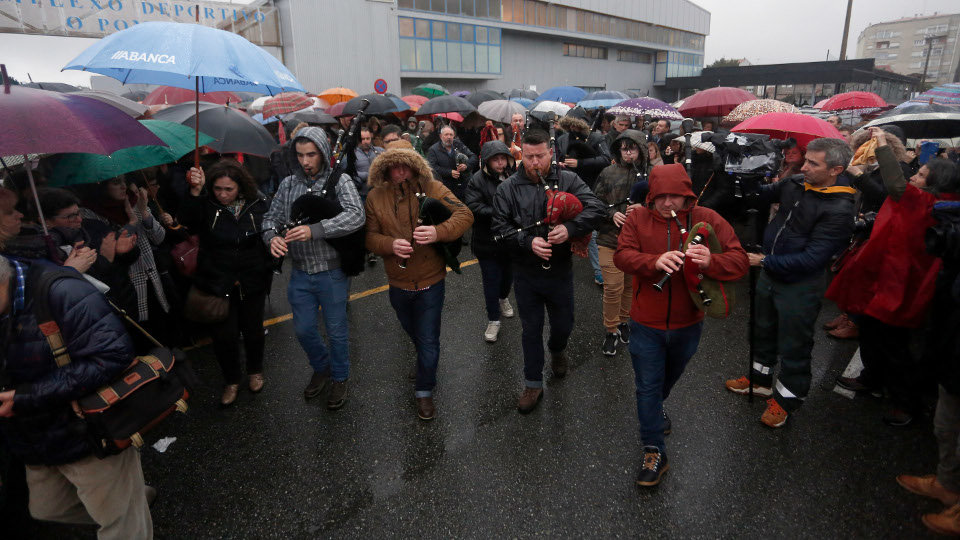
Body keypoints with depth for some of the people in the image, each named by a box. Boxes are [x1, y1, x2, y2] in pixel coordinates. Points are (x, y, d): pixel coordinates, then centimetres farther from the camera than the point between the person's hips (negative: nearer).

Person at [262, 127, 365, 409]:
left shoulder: (340, 180, -9)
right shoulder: (288, 184, 6)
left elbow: (355, 216, -24)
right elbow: (271, 217, 9)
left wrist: (314, 230, -34)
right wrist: (272, 236, -15)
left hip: (332, 272, -4)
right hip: (301, 272, 4)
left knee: (336, 330, 10)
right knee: (303, 329, 16)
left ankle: (339, 378, 34)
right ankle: (322, 368, 43)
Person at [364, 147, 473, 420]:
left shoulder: (432, 189, -12)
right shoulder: (375, 197, -6)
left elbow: (465, 215, -18)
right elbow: (370, 236, -6)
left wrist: (439, 232, -37)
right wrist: (390, 244, -28)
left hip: (431, 281, -3)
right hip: (398, 283, 3)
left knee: (429, 341, 5)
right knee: (413, 333, 27)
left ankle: (424, 392, 27)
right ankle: (426, 362, 58)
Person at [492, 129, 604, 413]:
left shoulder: (568, 180, -5)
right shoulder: (508, 188, -5)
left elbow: (596, 207, -13)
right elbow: (500, 226, -7)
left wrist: (570, 228, -30)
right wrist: (528, 242, -22)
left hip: (560, 270, 0)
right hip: (525, 274, 0)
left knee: (563, 324, 18)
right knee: (531, 329, 13)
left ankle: (557, 351, 55)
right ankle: (533, 384, 28)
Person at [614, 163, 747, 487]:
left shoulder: (707, 220, -9)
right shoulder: (638, 219, -9)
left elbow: (740, 262, -16)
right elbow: (622, 256, -21)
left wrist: (710, 262, -39)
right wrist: (655, 262, -41)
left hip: (688, 323, 2)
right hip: (646, 323, -2)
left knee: (669, 377, 27)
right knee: (648, 386, 6)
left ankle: (654, 409, 59)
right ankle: (654, 452, 21)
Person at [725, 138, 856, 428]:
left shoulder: (839, 210, -23)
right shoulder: (796, 183, -4)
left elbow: (813, 258, -27)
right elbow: (764, 194, 16)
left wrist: (765, 261, -26)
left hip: (800, 286, -7)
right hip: (770, 274, 7)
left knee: (793, 344, 9)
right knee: (763, 330, 23)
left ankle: (787, 397, 30)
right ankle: (761, 380, 44)